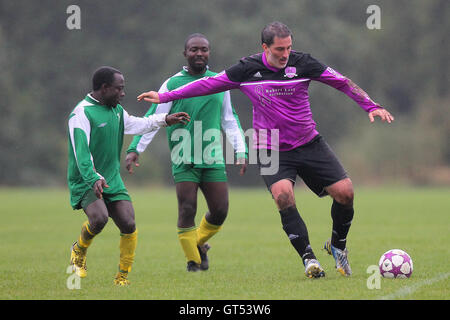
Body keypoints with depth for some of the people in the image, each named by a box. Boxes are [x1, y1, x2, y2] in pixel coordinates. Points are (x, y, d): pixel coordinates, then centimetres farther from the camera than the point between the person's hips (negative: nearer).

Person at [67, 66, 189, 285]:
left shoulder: (116, 110, 12)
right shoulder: (82, 113, -15)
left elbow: (137, 124, 31)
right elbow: (81, 151, -24)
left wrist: (166, 119, 28)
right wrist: (94, 178, -37)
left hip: (113, 182, 7)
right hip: (86, 184, -7)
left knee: (129, 225, -10)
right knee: (99, 218, -30)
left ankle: (123, 276, 5)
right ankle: (79, 250, 2)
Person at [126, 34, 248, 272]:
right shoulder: (173, 84, -1)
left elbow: (230, 120, 20)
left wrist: (241, 152, 14)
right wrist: (135, 149, -6)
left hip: (213, 160, 3)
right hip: (184, 160, -3)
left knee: (220, 211, 0)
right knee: (187, 210, -10)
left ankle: (199, 242, 29)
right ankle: (193, 259, 7)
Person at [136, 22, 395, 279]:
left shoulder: (302, 63, -6)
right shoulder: (247, 69, -6)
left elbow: (343, 82, 2)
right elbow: (210, 84, 5)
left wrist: (371, 106, -6)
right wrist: (165, 97, 7)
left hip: (309, 144, 2)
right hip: (272, 150, -1)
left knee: (345, 191, -9)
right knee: (283, 194, -28)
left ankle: (338, 246, 18)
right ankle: (309, 258, -21)